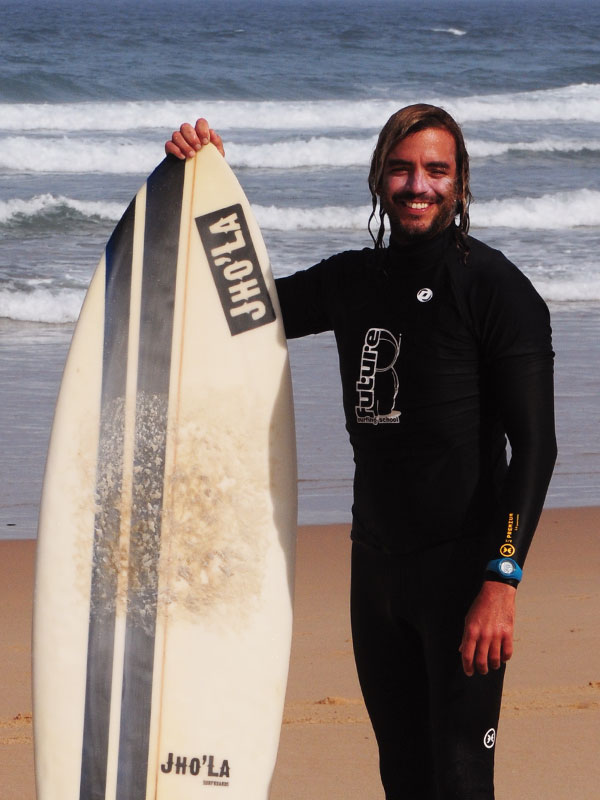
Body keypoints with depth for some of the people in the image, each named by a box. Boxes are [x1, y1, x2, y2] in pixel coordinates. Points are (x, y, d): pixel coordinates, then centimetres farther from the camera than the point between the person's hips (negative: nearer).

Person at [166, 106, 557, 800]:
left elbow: (534, 445, -12)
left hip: (462, 567, -7)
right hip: (375, 561, 7)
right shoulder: (352, 280, 11)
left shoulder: (495, 287, -8)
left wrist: (502, 580, -20)